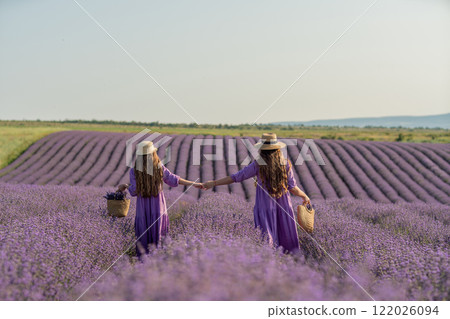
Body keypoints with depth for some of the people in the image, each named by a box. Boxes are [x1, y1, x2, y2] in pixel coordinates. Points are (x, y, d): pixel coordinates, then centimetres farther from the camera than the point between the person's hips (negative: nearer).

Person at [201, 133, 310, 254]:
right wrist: (305, 196, 16)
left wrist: (214, 183, -2)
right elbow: (292, 188, -3)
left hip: (265, 208, -2)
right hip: (283, 207, 2)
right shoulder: (286, 165, -4)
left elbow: (236, 177, -9)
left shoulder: (258, 165, -10)